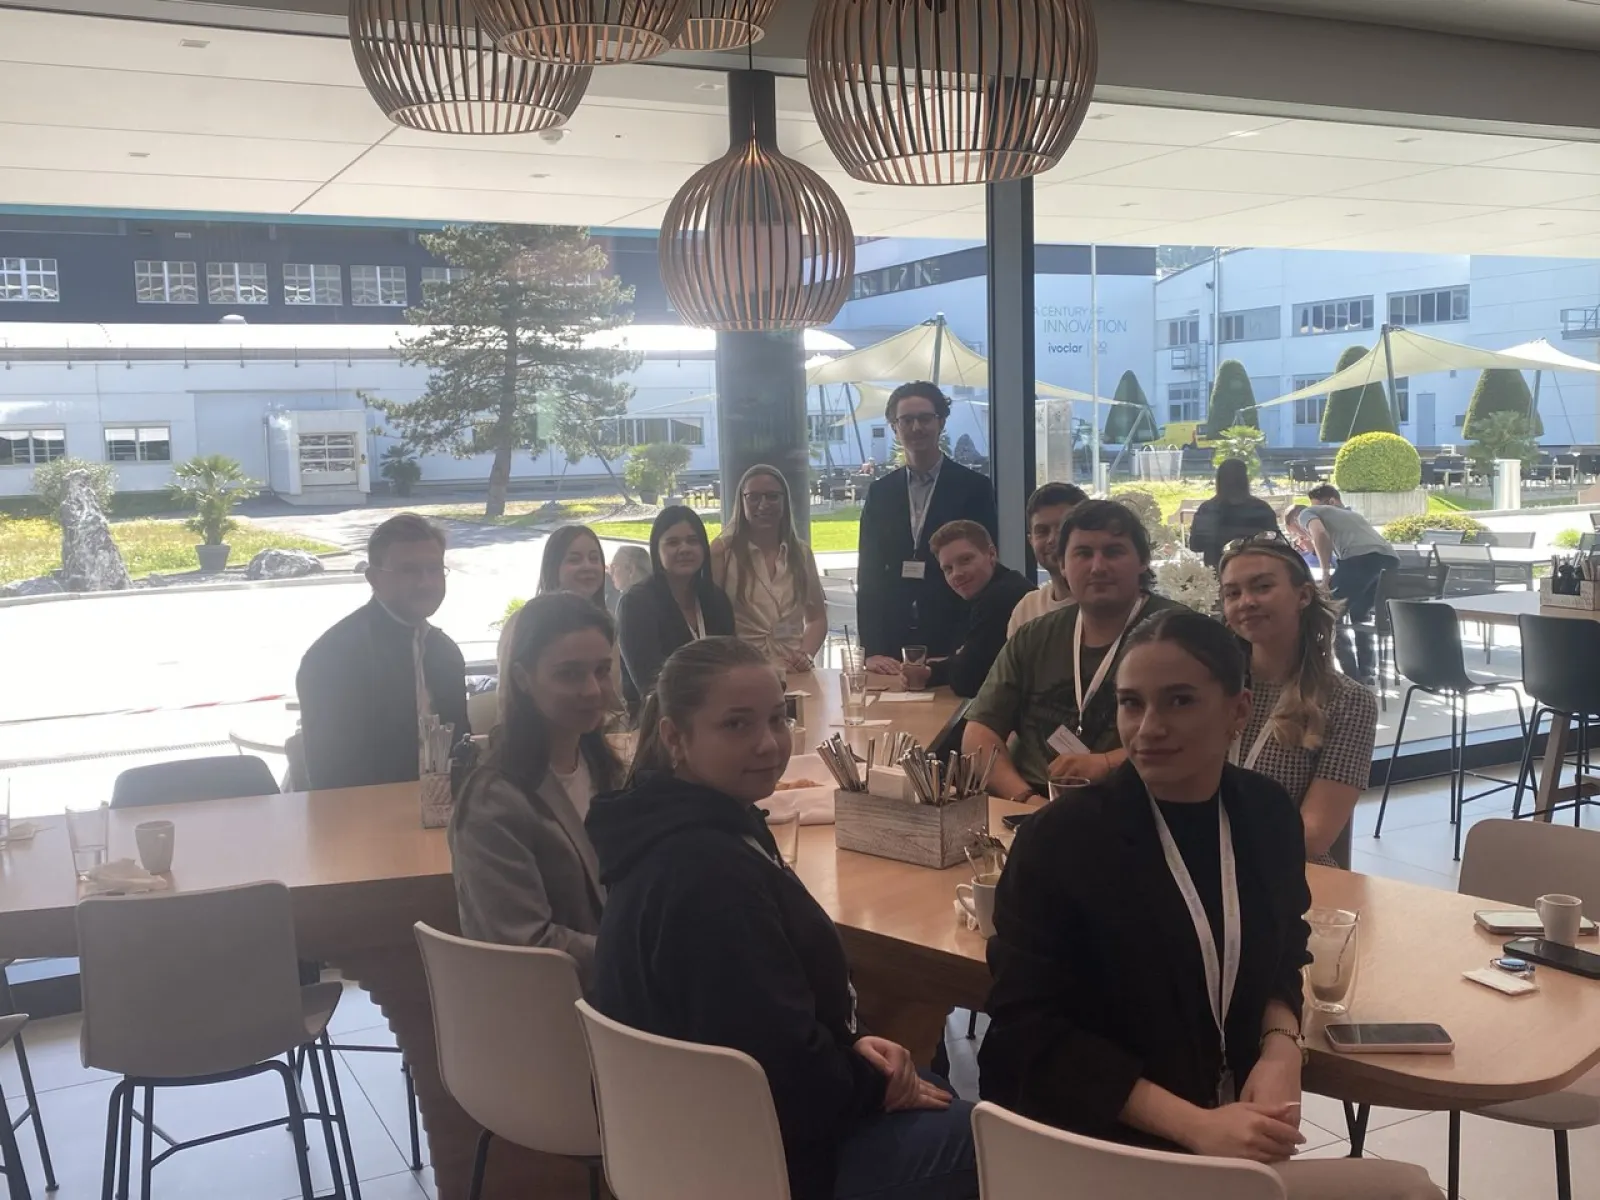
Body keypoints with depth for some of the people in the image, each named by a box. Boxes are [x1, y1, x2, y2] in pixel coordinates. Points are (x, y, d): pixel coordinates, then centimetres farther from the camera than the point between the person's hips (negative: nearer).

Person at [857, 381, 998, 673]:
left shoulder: (974, 489, 0)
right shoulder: (879, 493, 9)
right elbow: (869, 574, 6)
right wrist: (871, 650, -4)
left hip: (955, 647, -2)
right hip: (892, 644, 2)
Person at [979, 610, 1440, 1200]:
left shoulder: (1267, 812, -2)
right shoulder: (1061, 839, -16)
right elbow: (1030, 1033, -15)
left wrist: (1281, 1048, -8)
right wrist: (1194, 1125, -21)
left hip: (1231, 1114, 5)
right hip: (1105, 1147, -5)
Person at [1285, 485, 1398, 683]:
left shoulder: (1305, 514, 17)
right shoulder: (1345, 513, 40)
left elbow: (1321, 535, -4)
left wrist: (1326, 574, 0)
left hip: (1362, 558, -8)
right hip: (1389, 558, 8)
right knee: (1360, 614, 28)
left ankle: (1352, 676, 0)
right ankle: (1367, 673, 22)